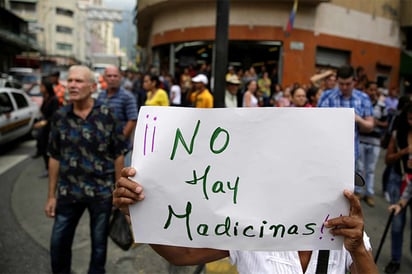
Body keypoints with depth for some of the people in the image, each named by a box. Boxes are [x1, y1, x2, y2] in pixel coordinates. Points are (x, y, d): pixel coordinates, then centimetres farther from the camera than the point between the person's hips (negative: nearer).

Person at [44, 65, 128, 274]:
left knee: (99, 243, 14)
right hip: (68, 192, 3)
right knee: (58, 242, 13)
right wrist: (51, 195, 6)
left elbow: (118, 155, -5)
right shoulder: (60, 117, 0)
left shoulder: (107, 115, -9)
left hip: (101, 192, -2)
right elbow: (54, 158, 5)